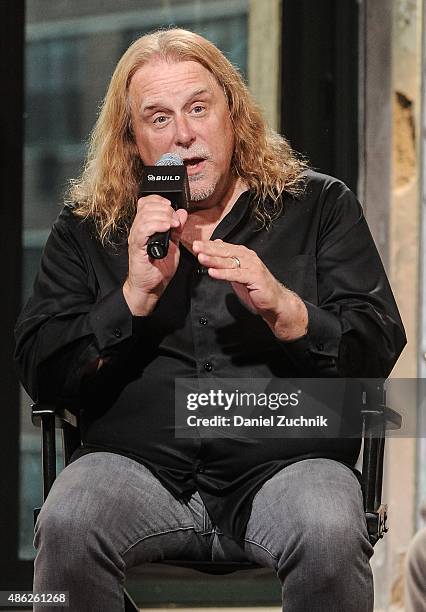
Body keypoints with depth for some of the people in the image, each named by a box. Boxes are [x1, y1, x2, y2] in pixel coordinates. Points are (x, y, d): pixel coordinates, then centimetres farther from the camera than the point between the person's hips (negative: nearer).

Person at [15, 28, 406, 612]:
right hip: (136, 465, 1)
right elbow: (41, 373, 5)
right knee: (66, 529, -31)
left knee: (329, 537, -34)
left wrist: (283, 307, -14)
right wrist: (136, 294, -8)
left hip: (286, 461, -1)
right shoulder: (86, 229, 14)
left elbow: (378, 349, 4)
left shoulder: (320, 206, 13)